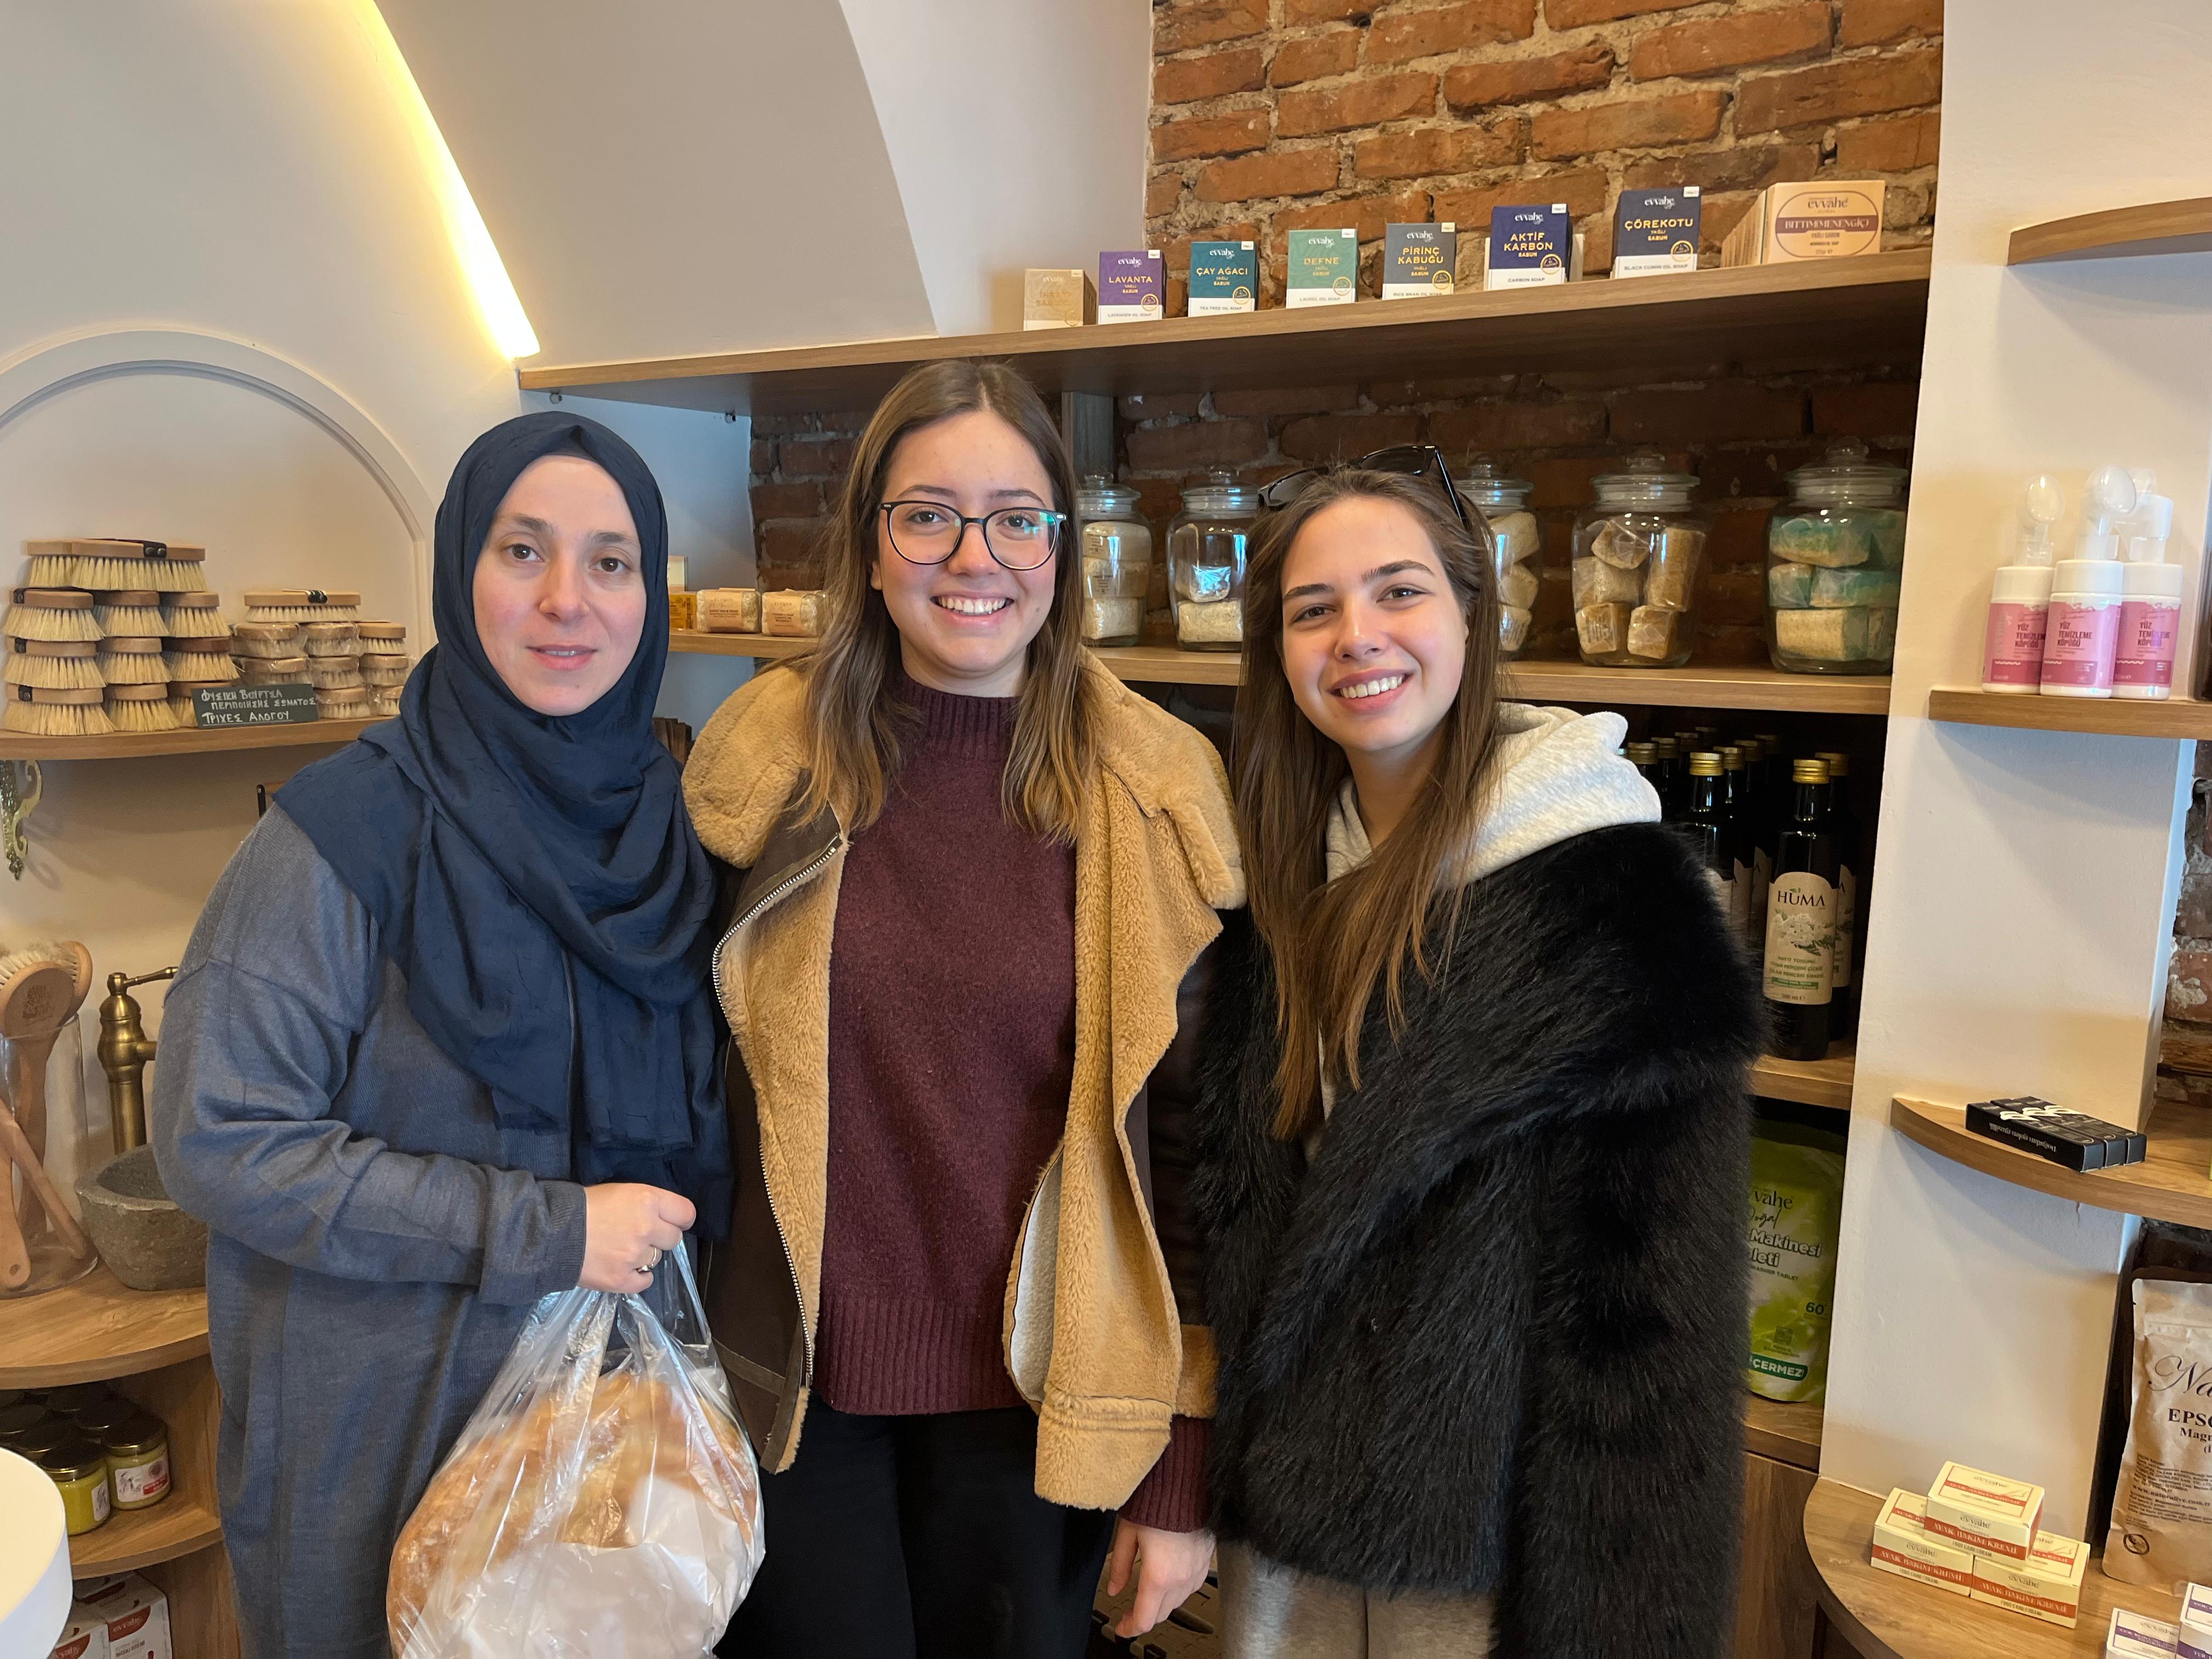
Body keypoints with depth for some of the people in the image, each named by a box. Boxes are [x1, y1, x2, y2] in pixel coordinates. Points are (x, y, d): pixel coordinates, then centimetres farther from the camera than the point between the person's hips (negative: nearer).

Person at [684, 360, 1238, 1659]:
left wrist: (1181, 1471, -4)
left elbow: (1190, 1141, -6)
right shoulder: (766, 760, -5)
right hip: (795, 1379, 1)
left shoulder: (1158, 798, -9)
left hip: (1035, 1400, 0)